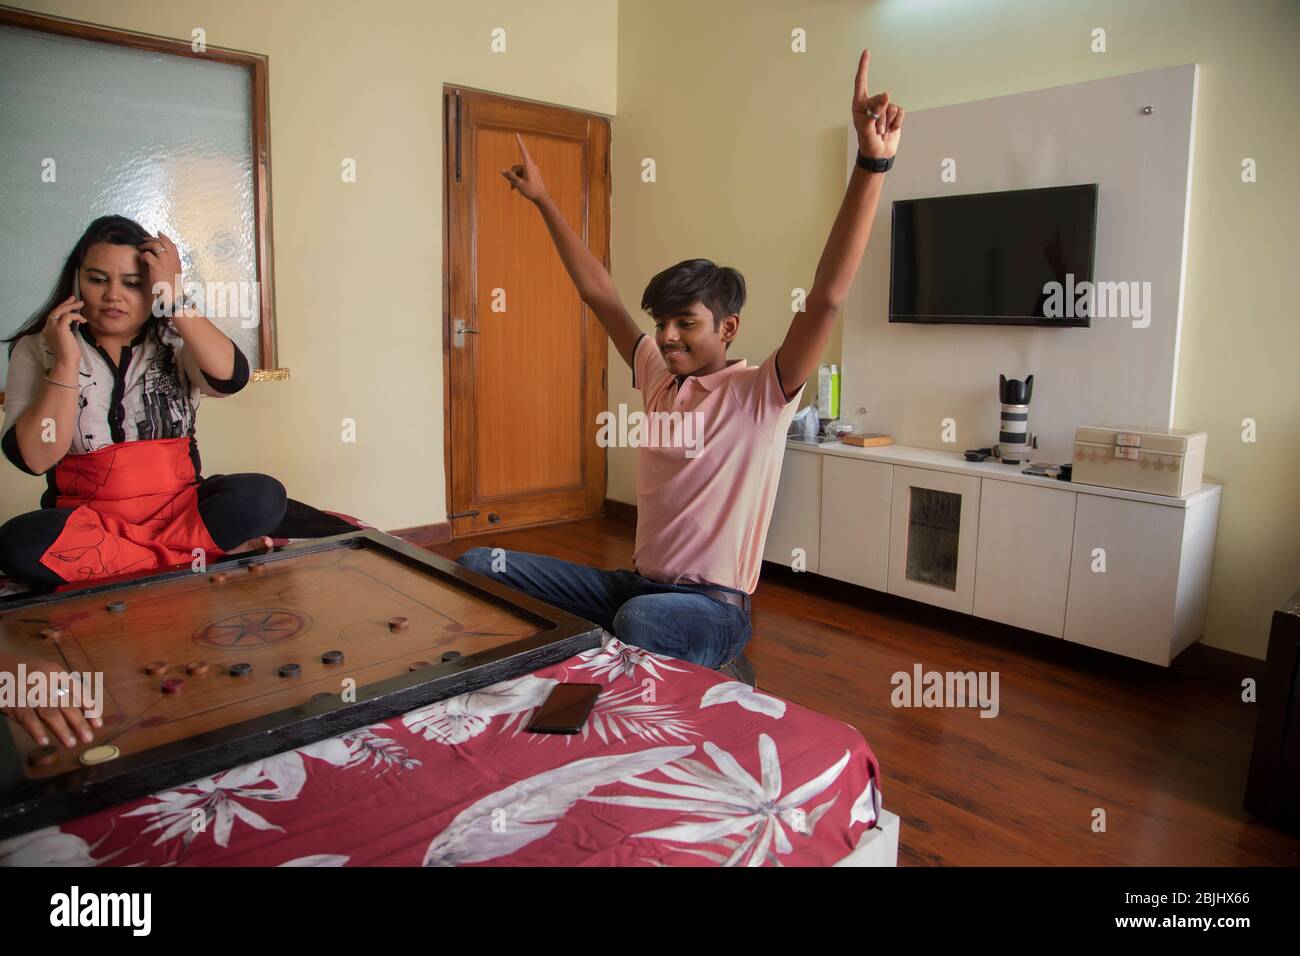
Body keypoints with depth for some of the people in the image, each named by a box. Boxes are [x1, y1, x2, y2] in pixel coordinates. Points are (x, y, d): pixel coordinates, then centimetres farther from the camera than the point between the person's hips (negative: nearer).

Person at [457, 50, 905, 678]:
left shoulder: (759, 396, -9)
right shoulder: (658, 378, 9)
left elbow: (826, 298, -22)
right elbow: (597, 291, 16)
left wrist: (872, 164, -31)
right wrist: (543, 201, 20)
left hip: (712, 603, -6)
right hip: (636, 584, 7)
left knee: (639, 622, -43)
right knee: (477, 567, -5)